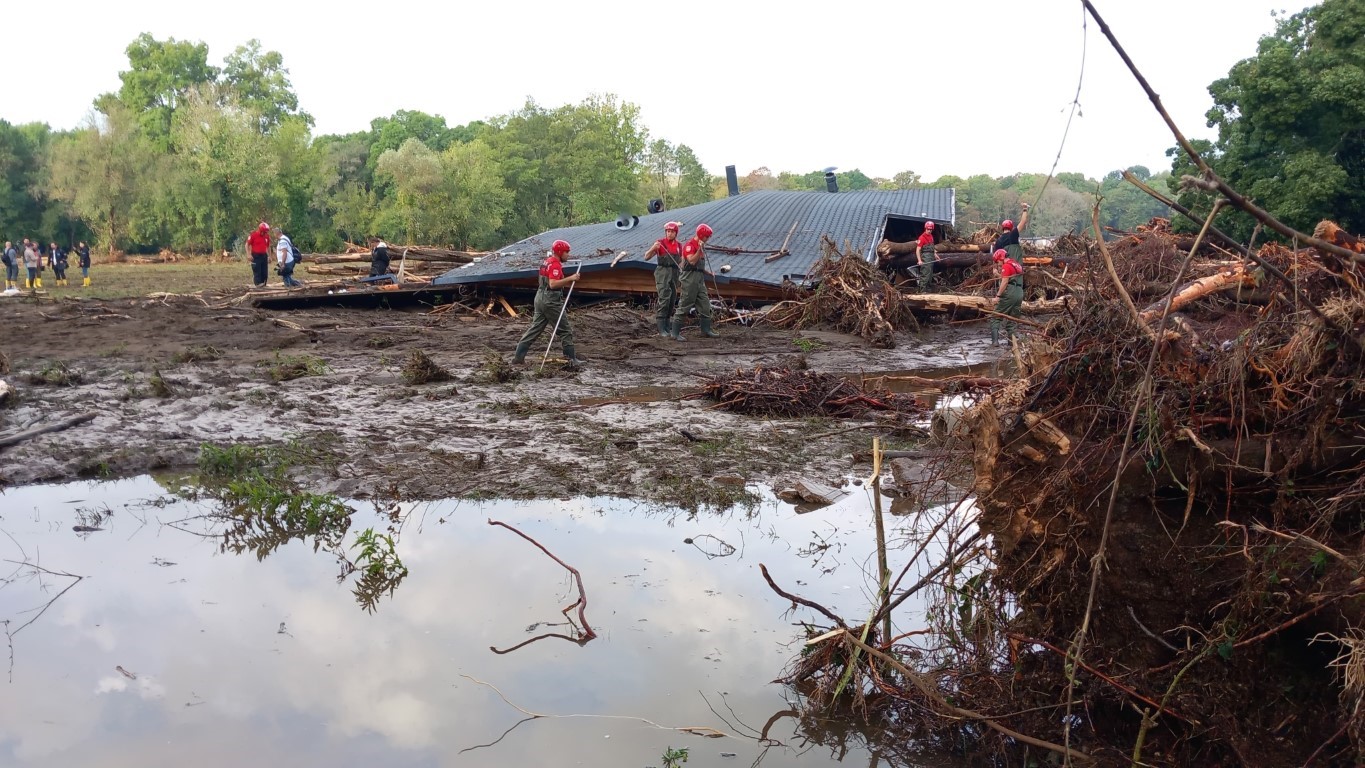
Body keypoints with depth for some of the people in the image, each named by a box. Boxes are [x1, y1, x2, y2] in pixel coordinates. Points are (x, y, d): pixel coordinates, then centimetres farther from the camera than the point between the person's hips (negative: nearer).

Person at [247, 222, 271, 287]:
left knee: (264, 271, 4)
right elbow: (247, 245, -4)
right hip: (255, 256, -5)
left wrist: (270, 256, 17)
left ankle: (263, 285, 8)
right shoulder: (253, 235, -8)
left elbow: (268, 247, 20)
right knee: (257, 270, -12)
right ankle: (258, 283, -21)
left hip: (264, 255, 5)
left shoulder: (267, 236, 8)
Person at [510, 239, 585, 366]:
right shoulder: (555, 264, -15)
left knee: (535, 329, 10)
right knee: (566, 330, 0)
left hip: (540, 298, 9)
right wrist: (570, 278, -24)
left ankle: (518, 357, 7)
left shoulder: (546, 261, 15)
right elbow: (553, 284, -25)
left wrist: (567, 282, 14)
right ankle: (571, 359, 2)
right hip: (551, 301, -9)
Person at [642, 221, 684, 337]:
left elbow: (681, 261, 21)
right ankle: (661, 328, -16)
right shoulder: (660, 243, -4)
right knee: (664, 299, -16)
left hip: (674, 273, 6)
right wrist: (653, 248, -23)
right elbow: (646, 257, -5)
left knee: (672, 301, 8)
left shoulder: (679, 245, 10)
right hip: (662, 272, -6)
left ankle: (666, 325, 19)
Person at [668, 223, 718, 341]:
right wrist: (700, 249, -24)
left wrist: (709, 272, 14)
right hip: (690, 278, -9)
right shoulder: (690, 245, -11)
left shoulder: (701, 245, 18)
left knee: (705, 305, 11)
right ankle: (675, 333, -4)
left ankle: (706, 330, 19)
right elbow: (692, 261, -23)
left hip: (700, 279, 9)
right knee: (684, 306, -7)